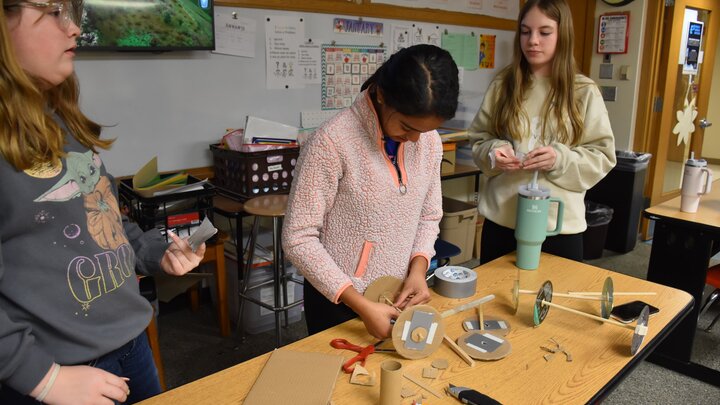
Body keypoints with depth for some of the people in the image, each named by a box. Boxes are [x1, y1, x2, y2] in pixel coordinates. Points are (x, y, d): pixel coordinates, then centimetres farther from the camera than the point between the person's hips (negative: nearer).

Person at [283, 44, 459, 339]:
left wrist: (418, 267, -10)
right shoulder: (332, 142, -22)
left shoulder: (428, 140, -4)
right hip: (338, 300, -5)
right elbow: (298, 239, -20)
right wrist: (360, 305, -23)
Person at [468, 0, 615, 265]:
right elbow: (478, 140, 8)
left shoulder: (584, 92, -1)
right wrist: (494, 151, -14)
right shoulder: (503, 84, 4)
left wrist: (561, 159, -19)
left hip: (559, 225, -1)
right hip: (501, 220, 2)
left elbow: (602, 157, -1)